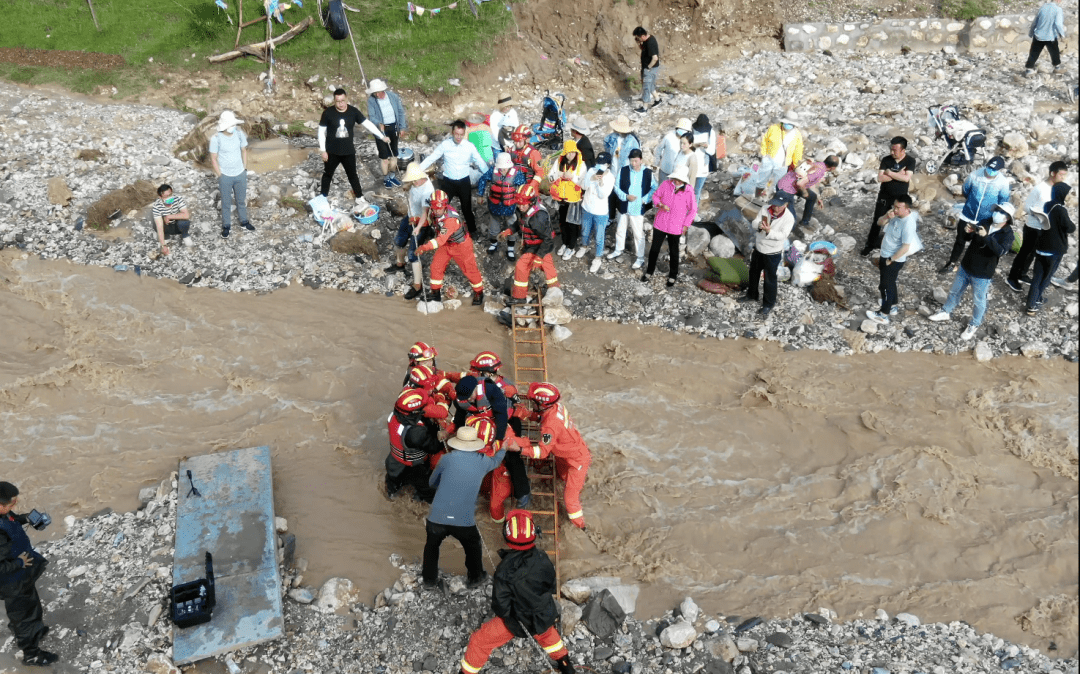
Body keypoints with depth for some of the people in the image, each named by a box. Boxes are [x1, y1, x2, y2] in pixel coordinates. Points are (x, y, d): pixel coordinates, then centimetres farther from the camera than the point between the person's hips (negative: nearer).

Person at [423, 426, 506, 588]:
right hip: (464, 520, 0)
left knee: (432, 546, 27)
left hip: (437, 518, 0)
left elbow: (432, 482, 13)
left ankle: (429, 580, 40)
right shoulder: (483, 461, 2)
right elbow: (496, 461, 27)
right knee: (473, 547, 28)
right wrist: (503, 449, 48)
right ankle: (475, 577, 44)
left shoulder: (448, 458, -2)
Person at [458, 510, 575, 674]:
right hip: (545, 616, 5)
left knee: (480, 640, 15)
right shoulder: (542, 558, -19)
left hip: (517, 620, -5)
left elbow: (500, 604, -21)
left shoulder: (506, 568, -31)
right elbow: (551, 587, -2)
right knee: (546, 632, 38)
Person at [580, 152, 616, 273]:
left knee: (599, 237, 3)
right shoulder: (592, 171, -6)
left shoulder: (610, 177, -15)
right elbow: (585, 186, -15)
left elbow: (603, 195, -20)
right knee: (585, 231, 25)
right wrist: (592, 178, -32)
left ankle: (598, 258, 20)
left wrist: (601, 181, -34)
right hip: (587, 208, 4)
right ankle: (584, 246, 53)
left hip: (600, 212, -4)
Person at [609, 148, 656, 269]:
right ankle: (618, 250, 43)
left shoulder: (648, 173, -10)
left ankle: (640, 258, 17)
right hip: (624, 207, 3)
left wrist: (645, 200, -12)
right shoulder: (623, 171, -6)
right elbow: (617, 187, -2)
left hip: (638, 209, -3)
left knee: (639, 234, 3)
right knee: (620, 230, 21)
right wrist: (626, 196, -16)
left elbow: (654, 189, -1)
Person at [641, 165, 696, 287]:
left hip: (675, 227, -2)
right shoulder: (666, 184, -10)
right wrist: (661, 205, -16)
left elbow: (693, 210, -5)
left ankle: (673, 276, 31)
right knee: (654, 248, 12)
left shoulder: (688, 191, -15)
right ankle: (649, 271, 32)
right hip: (660, 223, 2)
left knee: (673, 251, 15)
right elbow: (655, 196, 4)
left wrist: (686, 225, -5)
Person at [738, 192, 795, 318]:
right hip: (758, 247, 5)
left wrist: (769, 231, -43)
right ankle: (752, 295, 47)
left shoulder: (789, 218, -22)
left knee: (770, 278, 6)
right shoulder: (765, 209, -12)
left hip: (773, 252, -5)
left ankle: (768, 304, 25)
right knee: (754, 272, 23)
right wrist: (759, 225, -34)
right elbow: (754, 223, -10)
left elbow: (782, 235, -26)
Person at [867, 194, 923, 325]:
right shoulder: (896, 214, -6)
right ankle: (892, 307, 43)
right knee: (889, 283, 24)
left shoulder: (908, 224, -30)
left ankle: (883, 316, 20)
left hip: (894, 260, -8)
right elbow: (880, 223, 3)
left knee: (886, 286, 6)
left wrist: (890, 260, -18)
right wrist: (887, 216, -19)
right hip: (885, 255, 8)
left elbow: (905, 247, -27)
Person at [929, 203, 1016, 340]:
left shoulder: (1007, 234, -16)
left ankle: (974, 325, 31)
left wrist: (986, 236, -44)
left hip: (982, 275, -5)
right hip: (965, 267, 5)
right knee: (955, 291, 22)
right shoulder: (985, 223, -3)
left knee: (979, 301, 12)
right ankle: (946, 312, 43)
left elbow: (1000, 251, -34)